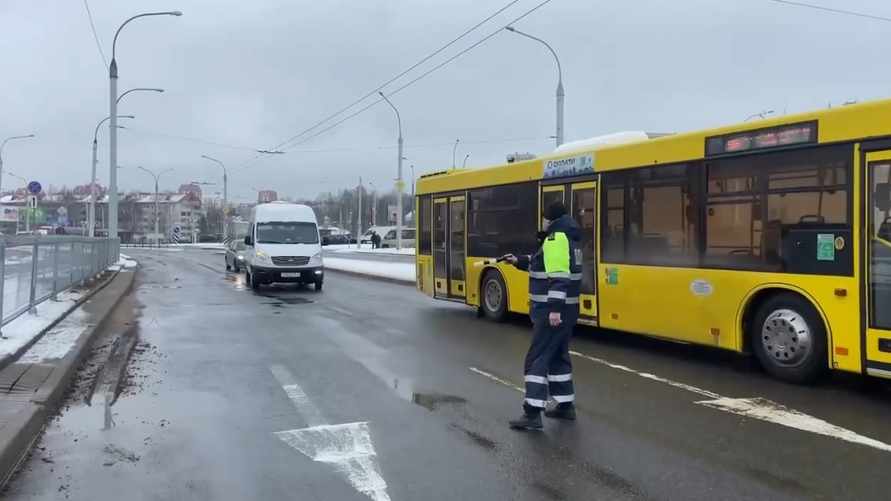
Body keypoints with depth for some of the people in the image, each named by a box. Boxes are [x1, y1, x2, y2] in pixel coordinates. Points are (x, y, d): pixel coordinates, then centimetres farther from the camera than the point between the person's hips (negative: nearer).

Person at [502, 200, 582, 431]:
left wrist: (555, 308, -29)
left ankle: (532, 413, -8)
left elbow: (559, 276, -25)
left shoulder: (556, 239, -17)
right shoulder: (566, 238, 15)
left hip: (552, 311, -10)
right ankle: (566, 405, 26)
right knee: (558, 356, 19)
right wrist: (519, 261, 23)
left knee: (537, 359, -8)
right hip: (565, 309, 10)